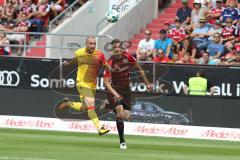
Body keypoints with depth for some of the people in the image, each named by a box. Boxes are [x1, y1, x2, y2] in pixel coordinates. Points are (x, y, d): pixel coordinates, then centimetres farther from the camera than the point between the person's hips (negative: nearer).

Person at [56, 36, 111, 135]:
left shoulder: (99, 55, -9)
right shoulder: (79, 53, -5)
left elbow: (107, 67, -2)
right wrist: (68, 63, 38)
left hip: (93, 84, 3)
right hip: (82, 83, -3)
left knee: (83, 108, 12)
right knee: (91, 106, -18)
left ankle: (68, 103, 39)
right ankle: (99, 128, -21)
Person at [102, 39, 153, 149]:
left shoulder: (128, 57, -10)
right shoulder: (110, 62, -21)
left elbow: (139, 69, 8)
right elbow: (106, 82, -23)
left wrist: (147, 83, 12)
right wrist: (115, 94, -37)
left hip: (126, 89, 5)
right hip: (114, 89, -5)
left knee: (127, 116, 2)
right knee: (120, 113, -23)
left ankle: (108, 105, 31)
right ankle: (122, 141, -10)